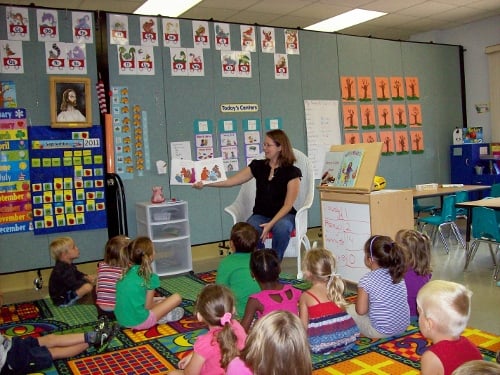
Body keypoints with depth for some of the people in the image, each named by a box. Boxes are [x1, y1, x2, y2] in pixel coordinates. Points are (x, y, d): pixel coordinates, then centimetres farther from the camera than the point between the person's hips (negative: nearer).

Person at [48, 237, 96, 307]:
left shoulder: (68, 265, 4)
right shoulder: (62, 270, -29)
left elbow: (77, 274, 18)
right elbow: (74, 284, -30)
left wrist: (86, 277, -1)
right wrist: (87, 281, -17)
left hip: (67, 292, 11)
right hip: (62, 300, -11)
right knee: (88, 287, -30)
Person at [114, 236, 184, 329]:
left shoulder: (127, 272, 3)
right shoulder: (151, 277, -14)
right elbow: (148, 306, -8)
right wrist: (157, 302, 13)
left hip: (121, 320, 7)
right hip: (139, 322, -7)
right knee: (177, 298, 1)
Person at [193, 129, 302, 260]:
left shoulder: (292, 172, -5)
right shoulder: (258, 166, 6)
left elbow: (288, 205, -9)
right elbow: (230, 181, 2)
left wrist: (271, 224, -23)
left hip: (283, 215, -2)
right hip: (261, 214, 2)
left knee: (282, 228, -37)